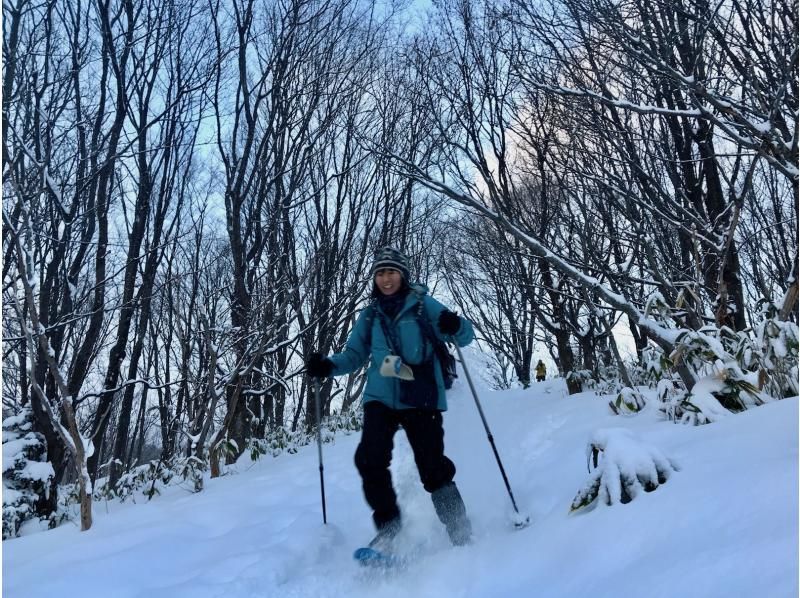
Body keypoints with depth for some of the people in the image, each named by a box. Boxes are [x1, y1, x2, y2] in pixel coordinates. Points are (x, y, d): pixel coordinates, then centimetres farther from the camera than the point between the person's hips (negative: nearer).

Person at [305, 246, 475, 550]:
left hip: (421, 398, -3)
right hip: (380, 398, 3)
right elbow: (354, 355, 14)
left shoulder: (422, 304, 2)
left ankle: (461, 533, 12)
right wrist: (327, 365, -5)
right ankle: (387, 524, 5)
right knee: (369, 459, -14)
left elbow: (465, 336, -1)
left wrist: (455, 326, -25)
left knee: (433, 467, -7)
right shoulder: (369, 315, 12)